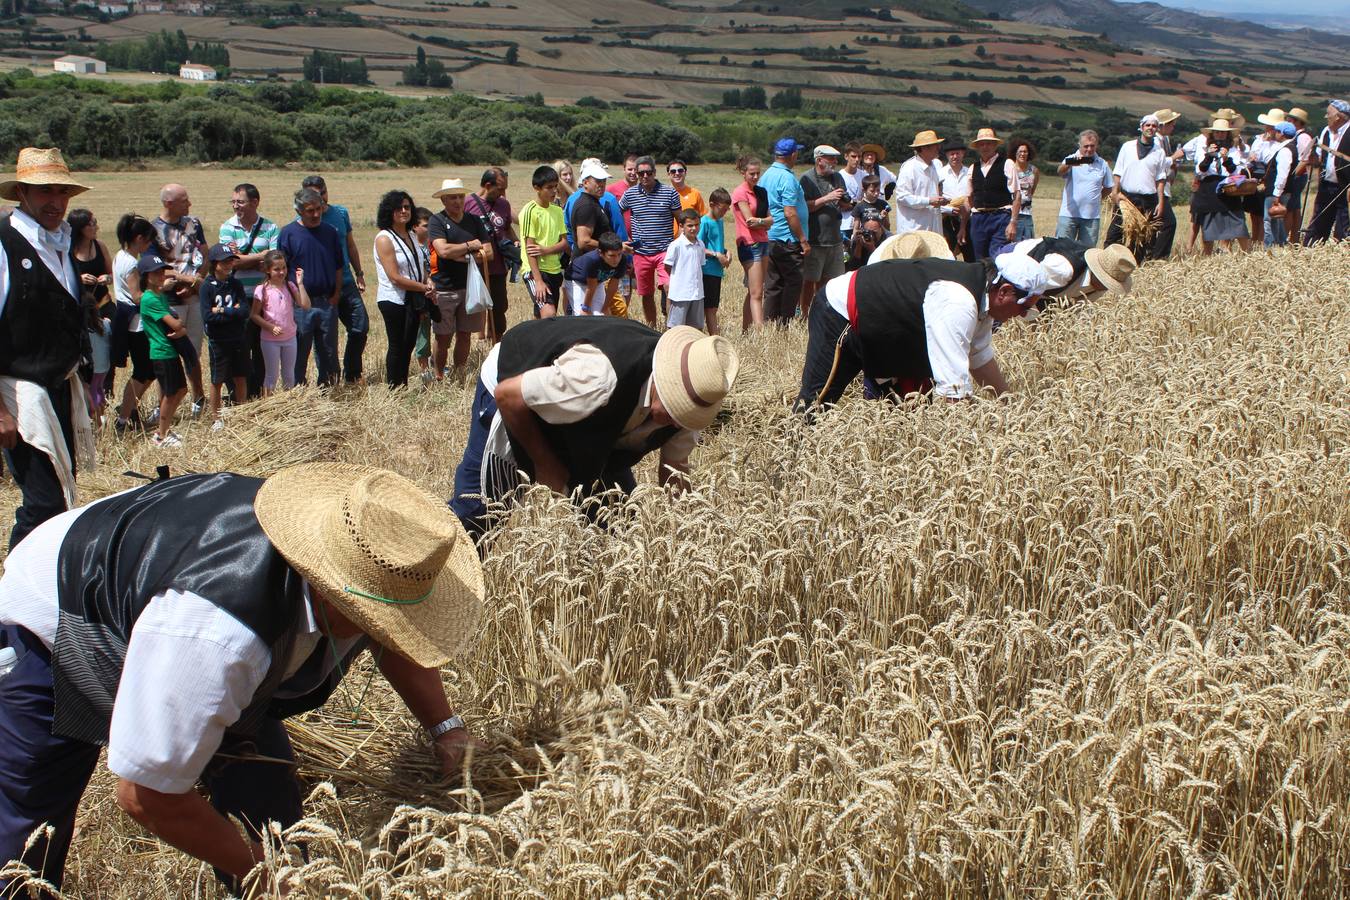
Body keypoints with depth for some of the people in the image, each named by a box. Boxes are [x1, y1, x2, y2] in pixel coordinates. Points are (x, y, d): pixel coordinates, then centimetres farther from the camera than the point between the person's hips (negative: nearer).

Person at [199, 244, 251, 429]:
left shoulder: (236, 284, 2)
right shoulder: (207, 287, -8)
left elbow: (245, 311, -9)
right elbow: (207, 316, -17)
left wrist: (222, 311, -16)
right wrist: (233, 312, -15)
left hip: (239, 339, 3)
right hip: (218, 341, -3)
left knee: (241, 378, 11)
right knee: (217, 380, 5)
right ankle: (216, 419, 17)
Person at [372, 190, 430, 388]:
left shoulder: (412, 236, 10)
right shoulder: (384, 239, -15)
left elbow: (420, 266, 20)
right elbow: (395, 277, -20)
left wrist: (429, 281, -2)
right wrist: (424, 287, -15)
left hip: (413, 299, 7)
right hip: (394, 300, -7)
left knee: (409, 344, 13)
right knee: (397, 346, 1)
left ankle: (404, 387, 24)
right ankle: (393, 388, 12)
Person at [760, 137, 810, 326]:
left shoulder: (766, 175, 12)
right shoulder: (787, 178, -16)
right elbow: (790, 213, -20)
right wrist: (803, 240, -15)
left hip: (769, 238, 9)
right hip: (788, 239, -9)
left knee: (773, 285, 11)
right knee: (793, 283, -1)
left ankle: (769, 323, 12)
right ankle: (784, 325, 0)